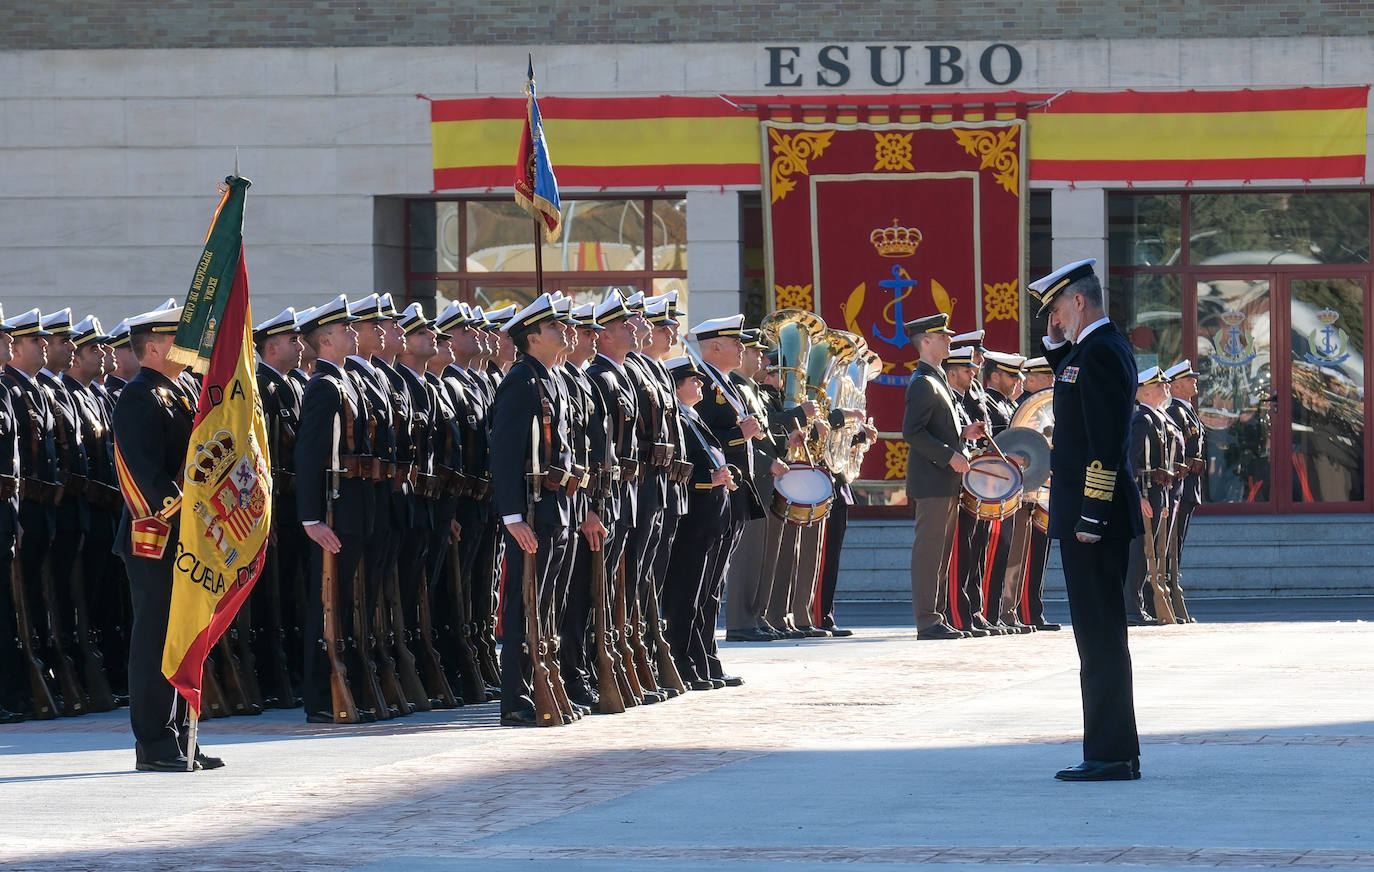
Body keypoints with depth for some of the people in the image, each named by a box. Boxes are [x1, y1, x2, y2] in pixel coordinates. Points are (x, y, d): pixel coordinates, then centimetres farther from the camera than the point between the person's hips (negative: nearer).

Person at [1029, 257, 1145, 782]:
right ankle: (1117, 753, 17)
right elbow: (1075, 396, 33)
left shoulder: (1099, 353, -16)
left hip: (1092, 516, -10)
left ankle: (1110, 757, -7)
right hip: (1098, 515, 10)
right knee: (1100, 635, 13)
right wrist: (1057, 346, 17)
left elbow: (1106, 443, -21)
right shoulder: (1109, 346, 14)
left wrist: (1090, 518, -22)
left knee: (1100, 636, -8)